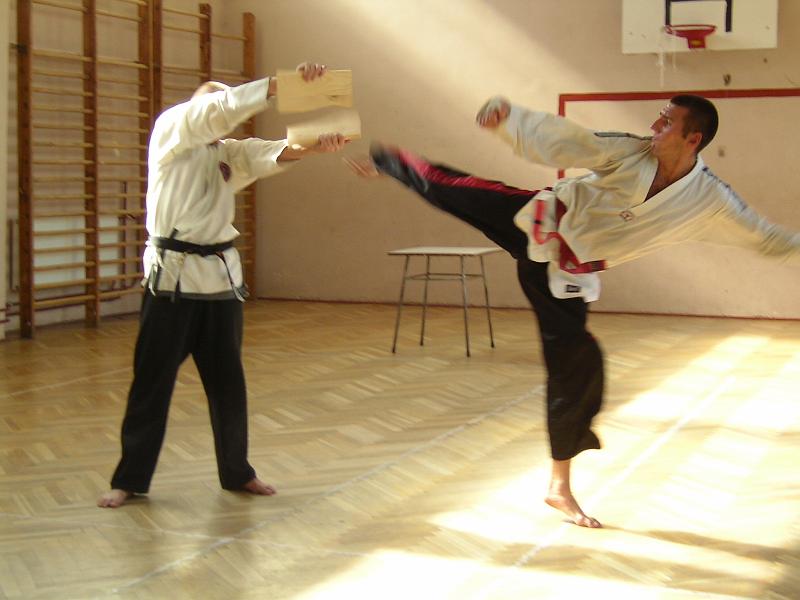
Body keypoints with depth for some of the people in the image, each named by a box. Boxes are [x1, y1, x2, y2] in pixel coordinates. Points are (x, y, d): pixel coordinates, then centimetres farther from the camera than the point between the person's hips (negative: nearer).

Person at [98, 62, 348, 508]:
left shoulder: (230, 153, 15)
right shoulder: (171, 129, 0)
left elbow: (275, 154, -5)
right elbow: (223, 108, -16)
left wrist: (315, 147, -25)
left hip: (221, 274, 5)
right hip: (172, 274, -5)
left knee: (228, 380, 11)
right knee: (153, 380, 2)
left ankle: (236, 471, 25)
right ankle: (130, 478, 14)